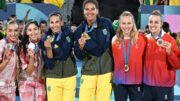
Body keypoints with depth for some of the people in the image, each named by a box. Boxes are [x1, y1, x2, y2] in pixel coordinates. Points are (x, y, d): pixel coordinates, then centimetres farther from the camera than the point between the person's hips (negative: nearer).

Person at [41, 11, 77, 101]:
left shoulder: (68, 31, -4)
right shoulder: (46, 39, -10)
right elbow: (49, 65, -14)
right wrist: (48, 48, -26)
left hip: (70, 76, 2)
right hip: (53, 78, -2)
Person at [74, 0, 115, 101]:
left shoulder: (106, 23, -3)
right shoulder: (80, 30, -1)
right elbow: (79, 56, 2)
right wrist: (81, 47, -20)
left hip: (106, 71, 0)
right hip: (88, 72, 0)